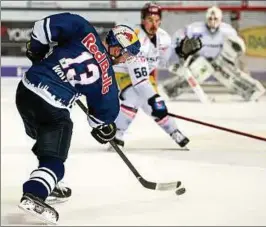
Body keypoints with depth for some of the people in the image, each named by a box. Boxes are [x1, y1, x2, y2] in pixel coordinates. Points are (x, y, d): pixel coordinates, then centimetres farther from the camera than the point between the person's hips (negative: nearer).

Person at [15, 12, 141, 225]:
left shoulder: (84, 31, 4)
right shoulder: (106, 75, -2)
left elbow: (45, 25, -2)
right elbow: (105, 110, 10)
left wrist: (36, 48, 14)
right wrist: (102, 128, 31)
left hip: (26, 89, 6)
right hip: (52, 108, -6)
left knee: (47, 142, 31)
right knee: (53, 160, -3)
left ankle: (47, 185, 41)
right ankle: (33, 194, -28)